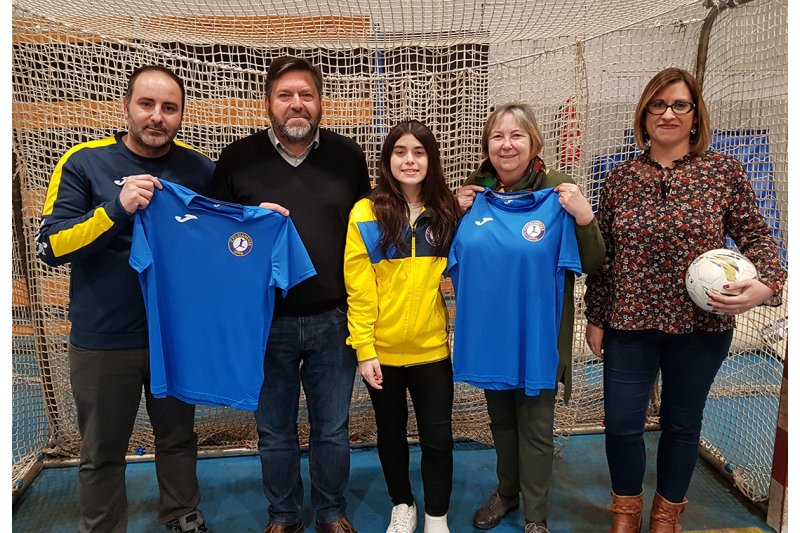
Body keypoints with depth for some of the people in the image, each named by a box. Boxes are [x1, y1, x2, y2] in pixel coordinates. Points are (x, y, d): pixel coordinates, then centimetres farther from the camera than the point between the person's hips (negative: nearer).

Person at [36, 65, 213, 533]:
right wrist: (116, 208, -27)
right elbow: (50, 247, -13)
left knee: (179, 437, 19)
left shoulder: (200, 169, 0)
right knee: (103, 451, 14)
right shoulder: (83, 163, -7)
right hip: (104, 341, -2)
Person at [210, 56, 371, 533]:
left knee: (333, 429, 14)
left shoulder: (349, 156, 2)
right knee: (275, 431, 15)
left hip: (332, 320, 1)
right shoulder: (237, 159, -1)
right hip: (266, 322, 0)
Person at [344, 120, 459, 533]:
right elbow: (358, 289, -9)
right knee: (391, 433, 17)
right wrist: (364, 349, -12)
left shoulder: (447, 212, 1)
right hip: (382, 350, -1)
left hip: (431, 347, 1)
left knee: (437, 437, 9)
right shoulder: (366, 213, -7)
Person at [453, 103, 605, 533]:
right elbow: (453, 261, 8)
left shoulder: (557, 192, -11)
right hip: (488, 330, 4)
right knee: (500, 418, 21)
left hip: (538, 332, -3)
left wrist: (584, 216, -26)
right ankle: (507, 491, 45)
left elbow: (592, 264, -9)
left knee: (535, 425, 10)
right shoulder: (474, 192, -1)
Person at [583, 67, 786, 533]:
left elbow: (756, 236, 2)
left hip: (701, 325, 0)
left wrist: (766, 284, -18)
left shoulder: (724, 171, -2)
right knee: (622, 423, 4)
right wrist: (595, 318, 6)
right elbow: (601, 254, 5)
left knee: (683, 423, 15)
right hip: (629, 322, 1)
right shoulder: (620, 178, 2)